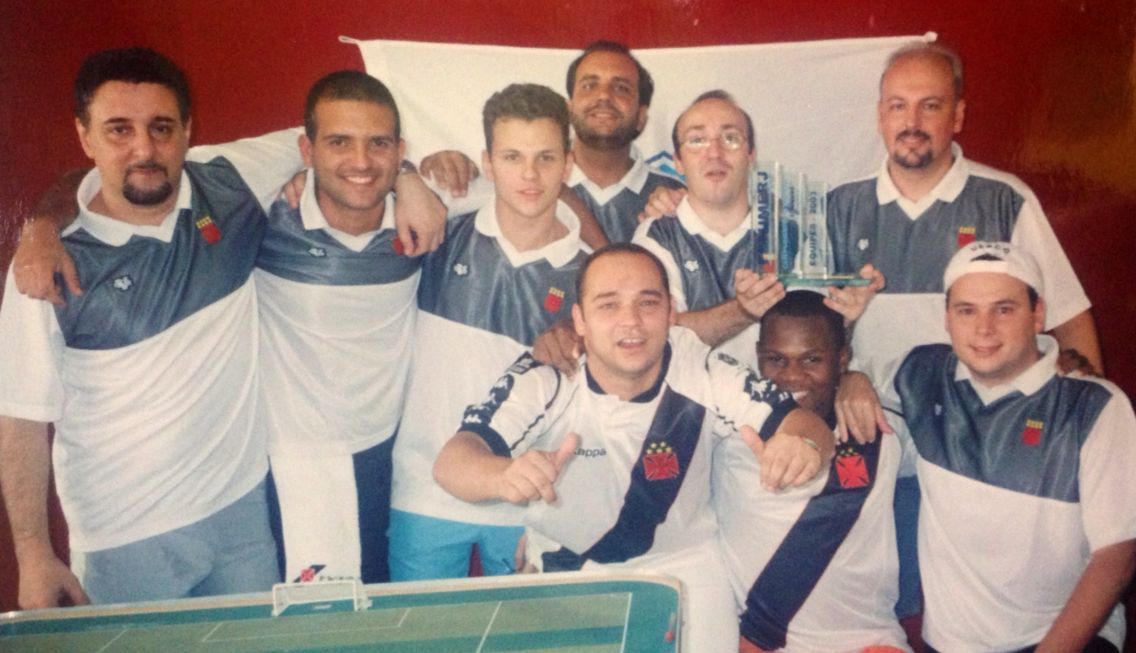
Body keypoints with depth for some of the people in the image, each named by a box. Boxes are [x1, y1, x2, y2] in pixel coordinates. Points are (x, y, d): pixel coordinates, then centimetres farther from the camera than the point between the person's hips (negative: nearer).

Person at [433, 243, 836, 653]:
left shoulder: (702, 372, -17)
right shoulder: (541, 382, -21)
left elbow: (803, 424, -19)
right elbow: (452, 460, -32)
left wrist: (804, 446, -45)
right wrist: (503, 476, -56)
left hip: (685, 566, 1)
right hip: (567, 575, 0)